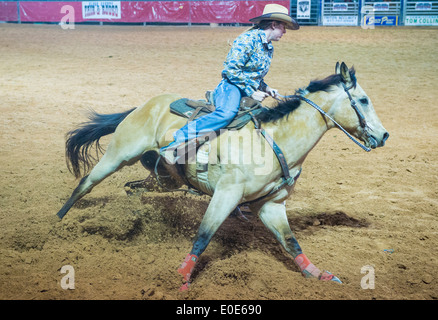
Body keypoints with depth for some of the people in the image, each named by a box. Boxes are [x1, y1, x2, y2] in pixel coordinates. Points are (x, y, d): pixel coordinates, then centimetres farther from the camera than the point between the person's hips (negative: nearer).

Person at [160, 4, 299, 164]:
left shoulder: (269, 49, 20)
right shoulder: (249, 38, -9)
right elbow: (231, 69, -17)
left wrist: (267, 89, 12)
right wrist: (251, 92, -16)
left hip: (251, 92, 10)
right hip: (231, 87, -10)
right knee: (227, 113, -39)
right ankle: (175, 142, -42)